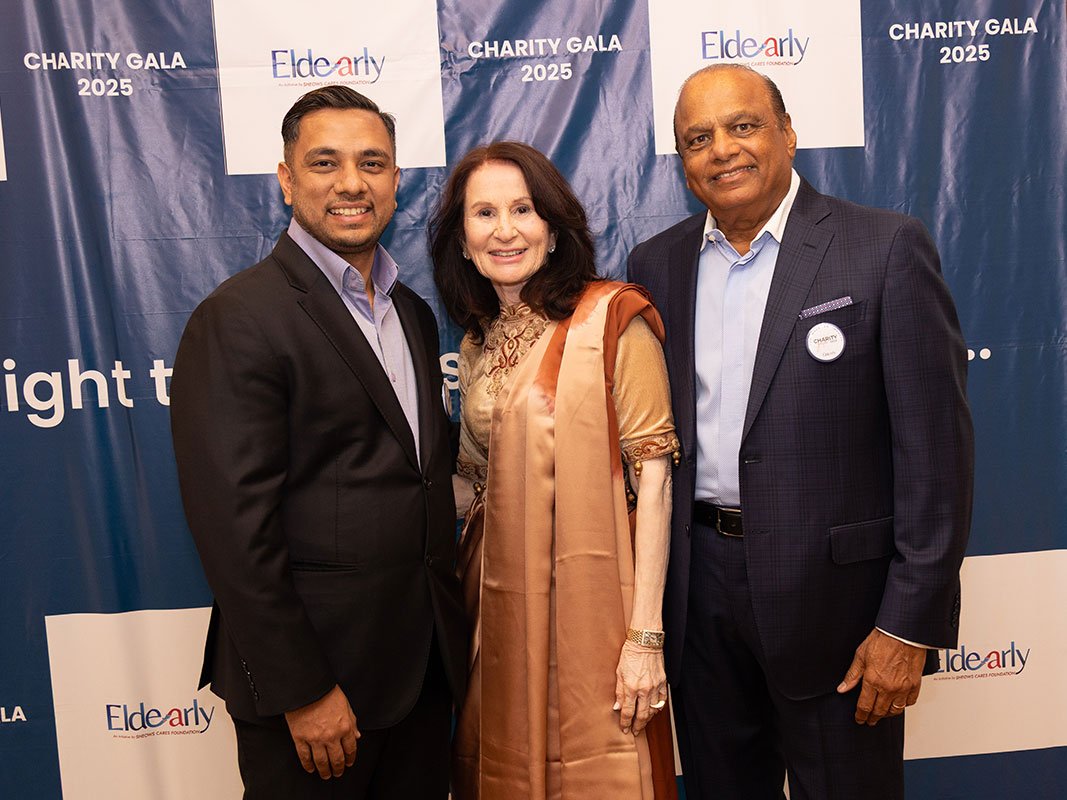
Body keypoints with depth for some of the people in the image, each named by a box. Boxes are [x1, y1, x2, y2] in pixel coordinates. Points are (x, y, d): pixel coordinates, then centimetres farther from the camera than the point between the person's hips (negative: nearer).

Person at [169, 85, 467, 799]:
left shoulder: (413, 313, 9)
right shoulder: (237, 320, -15)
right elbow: (236, 529, -18)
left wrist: (448, 629, 10)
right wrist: (302, 692, -16)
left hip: (425, 660, 7)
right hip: (312, 667, -7)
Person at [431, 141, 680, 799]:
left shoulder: (612, 317, -9)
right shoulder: (478, 342, 9)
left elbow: (653, 476, -12)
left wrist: (646, 635, -15)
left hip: (591, 597, -5)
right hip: (502, 605, 5)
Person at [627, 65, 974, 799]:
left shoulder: (886, 248, -8)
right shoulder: (657, 264, 5)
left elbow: (935, 446, -10)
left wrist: (911, 624, -11)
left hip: (833, 592, -3)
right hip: (698, 587, 4)